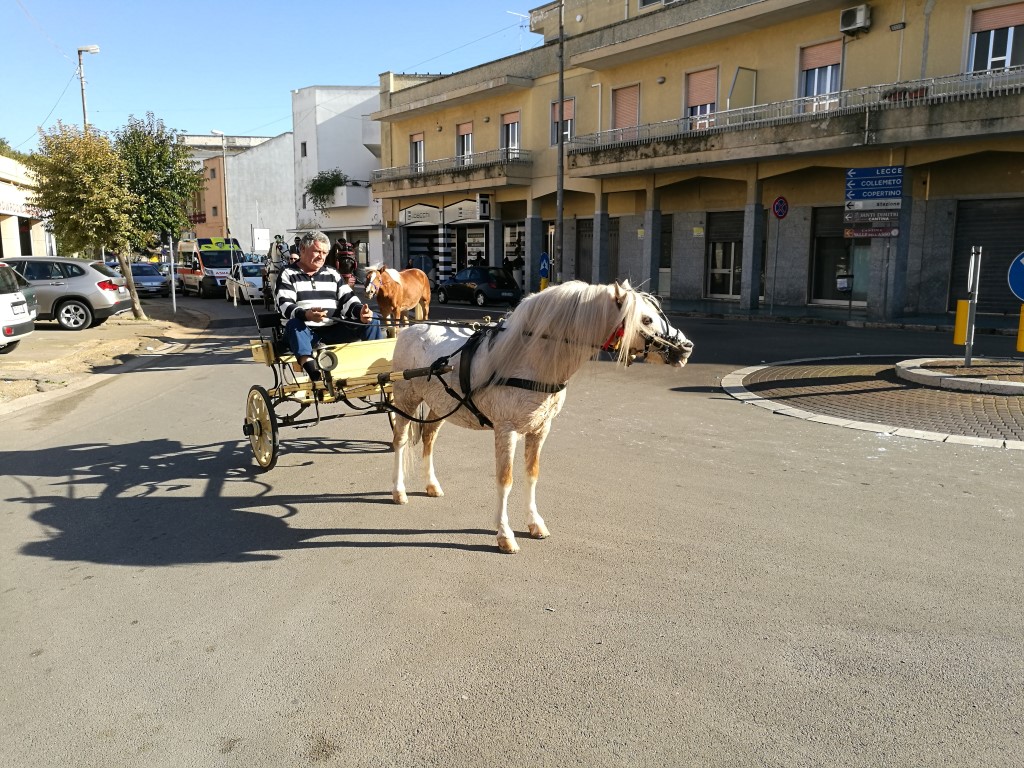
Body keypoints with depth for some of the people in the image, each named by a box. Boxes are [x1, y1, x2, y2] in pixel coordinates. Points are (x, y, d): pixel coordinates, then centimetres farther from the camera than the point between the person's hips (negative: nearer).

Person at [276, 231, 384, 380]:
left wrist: (361, 312, -15)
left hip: (334, 330, 4)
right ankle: (309, 365, -57)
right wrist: (306, 314, -31)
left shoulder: (332, 273, 20)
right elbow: (284, 306, -8)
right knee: (294, 324, -37)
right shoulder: (288, 275, 7)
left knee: (372, 320, -12)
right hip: (306, 332, -4)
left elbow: (348, 299, 10)